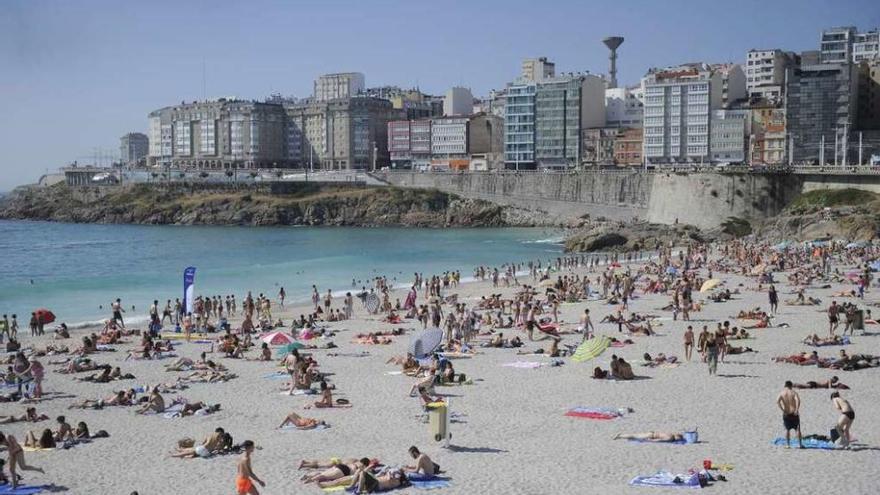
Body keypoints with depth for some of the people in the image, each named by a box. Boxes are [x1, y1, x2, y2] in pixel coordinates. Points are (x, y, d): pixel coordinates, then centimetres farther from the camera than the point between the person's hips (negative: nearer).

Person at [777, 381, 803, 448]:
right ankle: (800, 444, 9)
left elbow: (777, 401, -16)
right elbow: (798, 400, -23)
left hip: (786, 414, 1)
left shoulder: (782, 393, 0)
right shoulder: (793, 393, -3)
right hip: (794, 414, -1)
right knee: (797, 429, 9)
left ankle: (787, 444, 8)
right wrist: (797, 410, -18)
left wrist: (782, 410, -13)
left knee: (787, 429, 12)